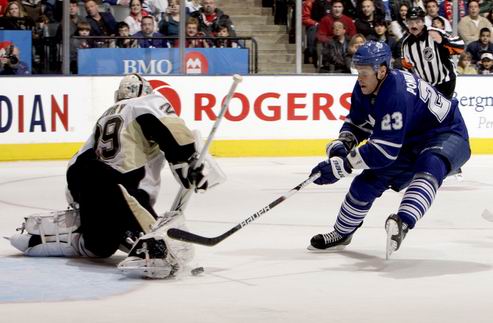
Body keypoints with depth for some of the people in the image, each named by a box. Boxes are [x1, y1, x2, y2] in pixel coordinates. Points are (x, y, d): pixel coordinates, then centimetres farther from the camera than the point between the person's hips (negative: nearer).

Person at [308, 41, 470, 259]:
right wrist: (340, 144, -14)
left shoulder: (397, 95, -36)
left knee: (429, 167, -41)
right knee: (368, 181, 5)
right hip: (410, 143, 9)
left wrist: (340, 166, -34)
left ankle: (403, 224, -59)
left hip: (447, 136, -9)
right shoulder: (364, 89, -9)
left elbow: (384, 151, -36)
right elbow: (357, 124, 7)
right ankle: (341, 234, 25)